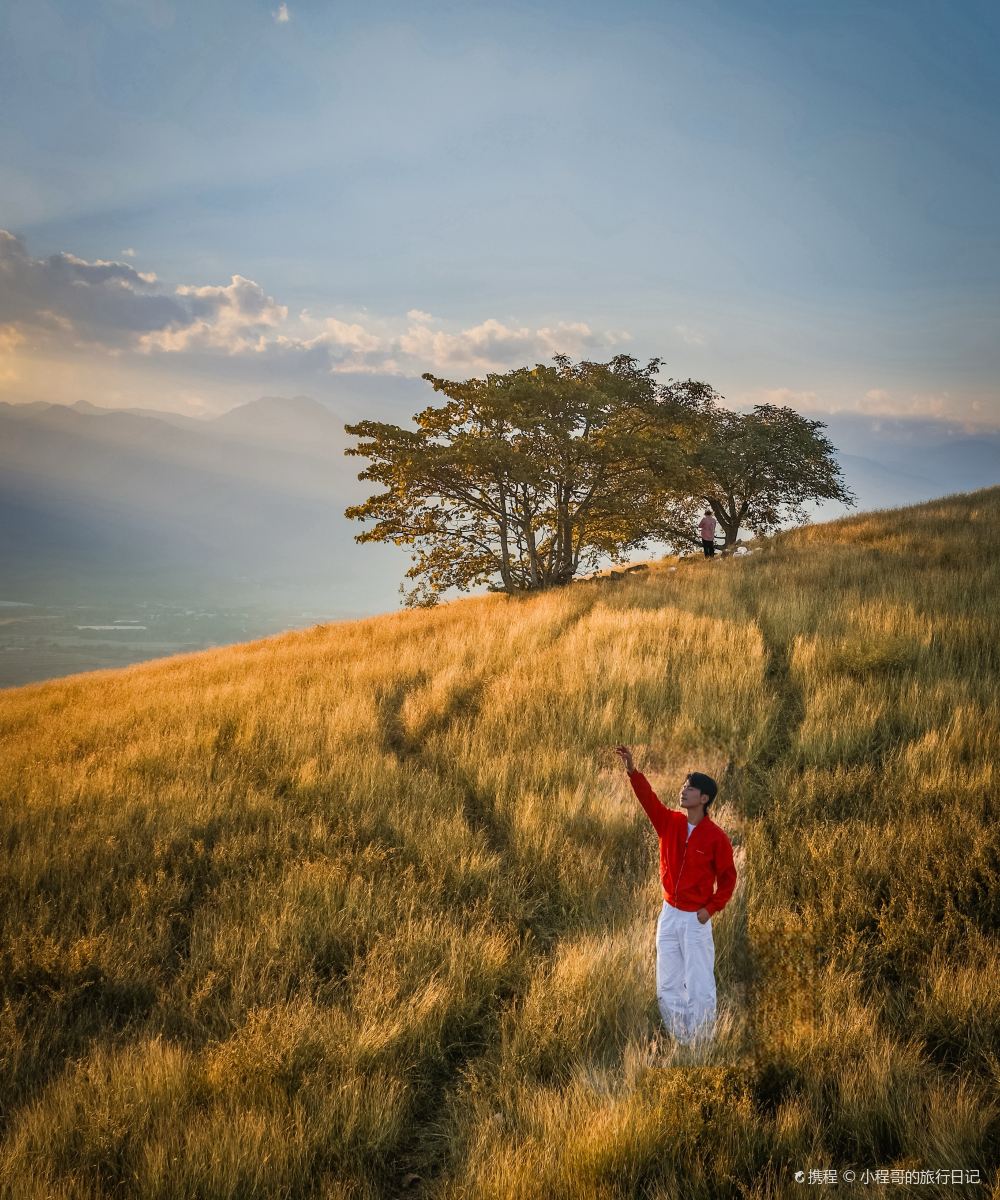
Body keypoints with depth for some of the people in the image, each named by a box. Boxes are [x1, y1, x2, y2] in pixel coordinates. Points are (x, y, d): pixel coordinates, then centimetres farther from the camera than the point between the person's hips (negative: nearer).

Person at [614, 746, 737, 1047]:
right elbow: (648, 798, -12)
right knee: (667, 987, 9)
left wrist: (711, 909, -8)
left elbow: (728, 877, -3)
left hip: (696, 920, -5)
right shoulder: (670, 822, 2)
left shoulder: (716, 836, -10)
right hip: (668, 915, 5)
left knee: (699, 987, -4)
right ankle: (680, 1042, 19)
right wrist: (632, 770, -25)